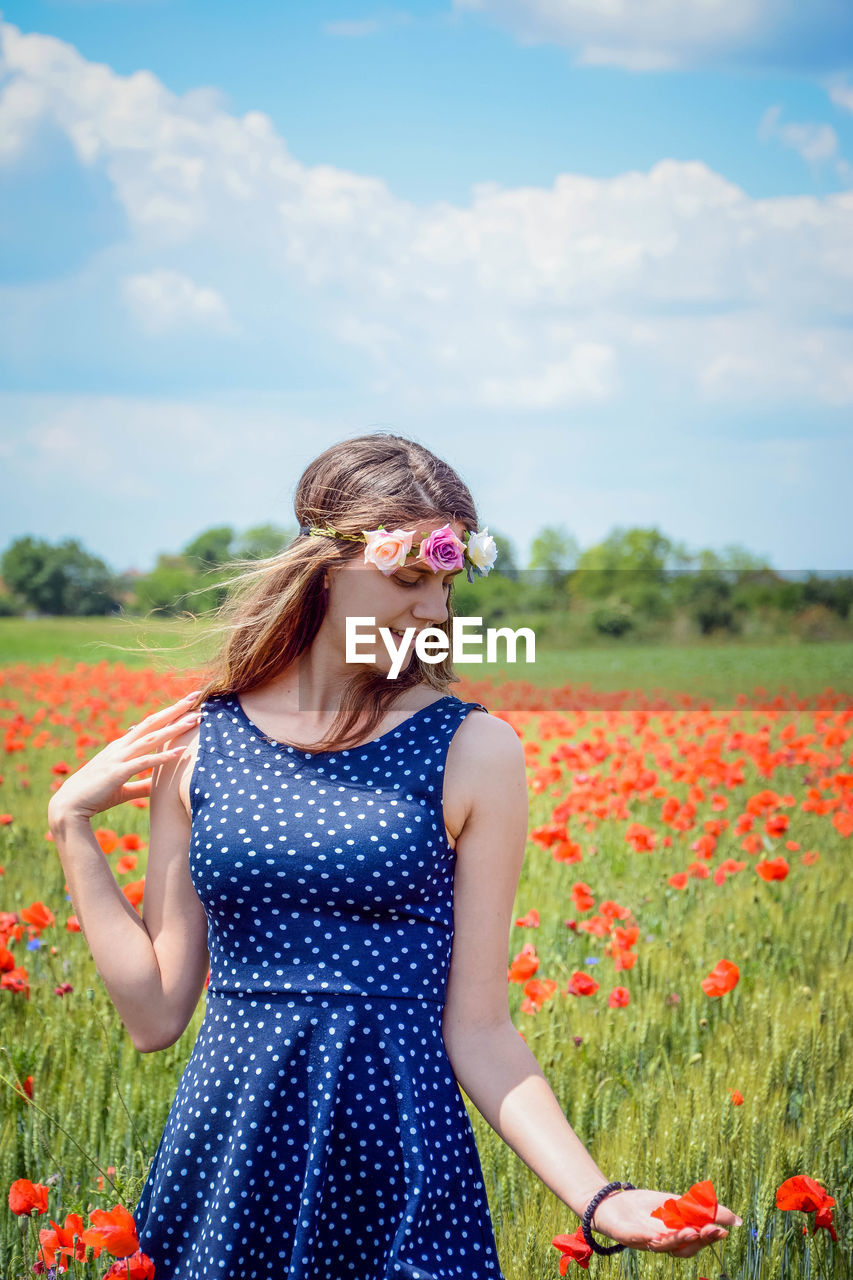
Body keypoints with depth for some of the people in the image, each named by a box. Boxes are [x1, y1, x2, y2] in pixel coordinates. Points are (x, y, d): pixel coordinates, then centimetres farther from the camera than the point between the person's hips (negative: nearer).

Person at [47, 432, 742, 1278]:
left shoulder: (473, 752, -5)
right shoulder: (195, 740, 1)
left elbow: (476, 1030, -5)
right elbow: (156, 1015, 2)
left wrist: (598, 1199, -16)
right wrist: (71, 827, -1)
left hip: (399, 1165, -2)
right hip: (227, 1161, 2)